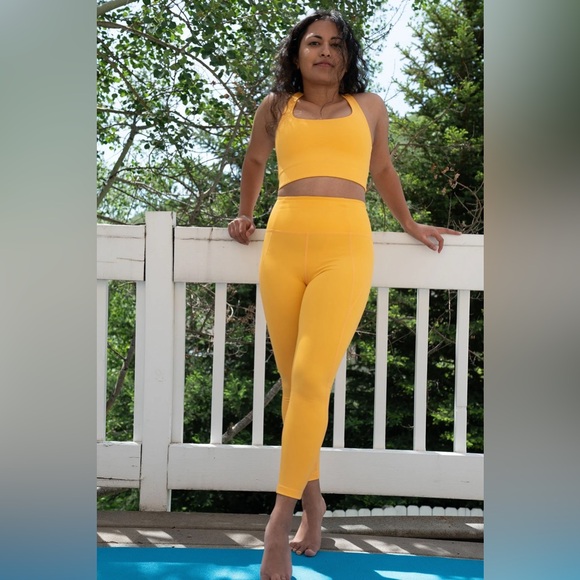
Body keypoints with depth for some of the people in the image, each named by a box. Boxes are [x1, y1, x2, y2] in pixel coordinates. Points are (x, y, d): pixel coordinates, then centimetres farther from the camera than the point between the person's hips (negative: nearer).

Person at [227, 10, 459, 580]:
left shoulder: (370, 107, 17)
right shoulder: (275, 108, 17)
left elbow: (382, 171, 31)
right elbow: (254, 163, 35)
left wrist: (409, 225, 38)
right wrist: (244, 217, 39)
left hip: (345, 251, -2)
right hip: (282, 250, 2)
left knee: (310, 381, -16)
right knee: (293, 385, 4)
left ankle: (280, 519, -12)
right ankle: (313, 504, 17)